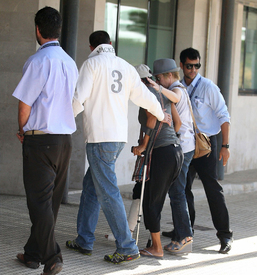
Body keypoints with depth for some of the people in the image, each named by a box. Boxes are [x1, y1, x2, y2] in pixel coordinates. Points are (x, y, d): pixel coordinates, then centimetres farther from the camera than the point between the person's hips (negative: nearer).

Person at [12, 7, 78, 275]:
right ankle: (33, 253, 23)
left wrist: (22, 130, 7)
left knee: (40, 201, -3)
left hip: (40, 139, -7)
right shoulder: (70, 63, 10)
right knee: (51, 200, 12)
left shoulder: (38, 61, -13)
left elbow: (25, 104, -13)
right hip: (65, 138, 7)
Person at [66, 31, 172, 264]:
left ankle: (127, 247, -8)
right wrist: (161, 116, 33)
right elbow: (144, 97, 15)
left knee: (107, 192, -6)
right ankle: (84, 240, 21)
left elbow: (80, 98, -10)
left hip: (100, 137, -7)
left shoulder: (92, 63, -4)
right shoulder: (126, 67, 13)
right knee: (91, 185, 17)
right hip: (119, 137, 7)